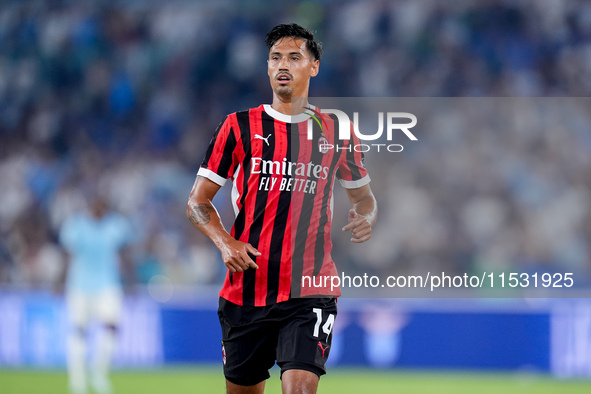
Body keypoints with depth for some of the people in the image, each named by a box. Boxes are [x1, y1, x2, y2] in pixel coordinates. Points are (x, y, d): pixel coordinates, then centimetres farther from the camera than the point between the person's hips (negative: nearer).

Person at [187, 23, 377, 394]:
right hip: (246, 289, 1)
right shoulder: (239, 127, 5)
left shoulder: (336, 130, 8)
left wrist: (365, 217, -2)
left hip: (311, 291, -1)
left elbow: (363, 195, 22)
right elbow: (198, 201, 9)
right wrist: (225, 242, -10)